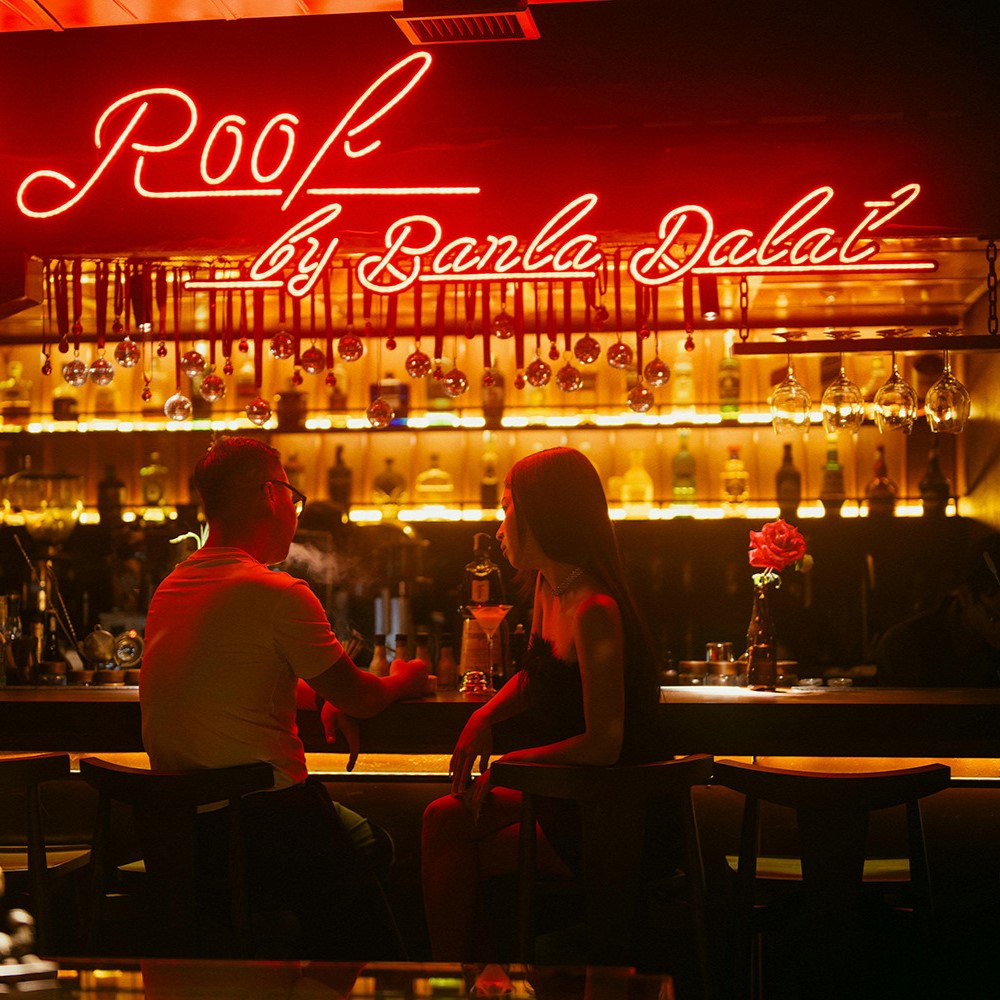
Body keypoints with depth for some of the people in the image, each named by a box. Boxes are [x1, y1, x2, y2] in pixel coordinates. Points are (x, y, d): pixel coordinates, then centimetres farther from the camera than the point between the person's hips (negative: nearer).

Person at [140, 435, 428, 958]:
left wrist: (321, 697, 16)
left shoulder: (170, 587, 9)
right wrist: (402, 681, 16)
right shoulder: (280, 594, -17)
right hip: (260, 814, -8)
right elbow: (359, 698, -6)